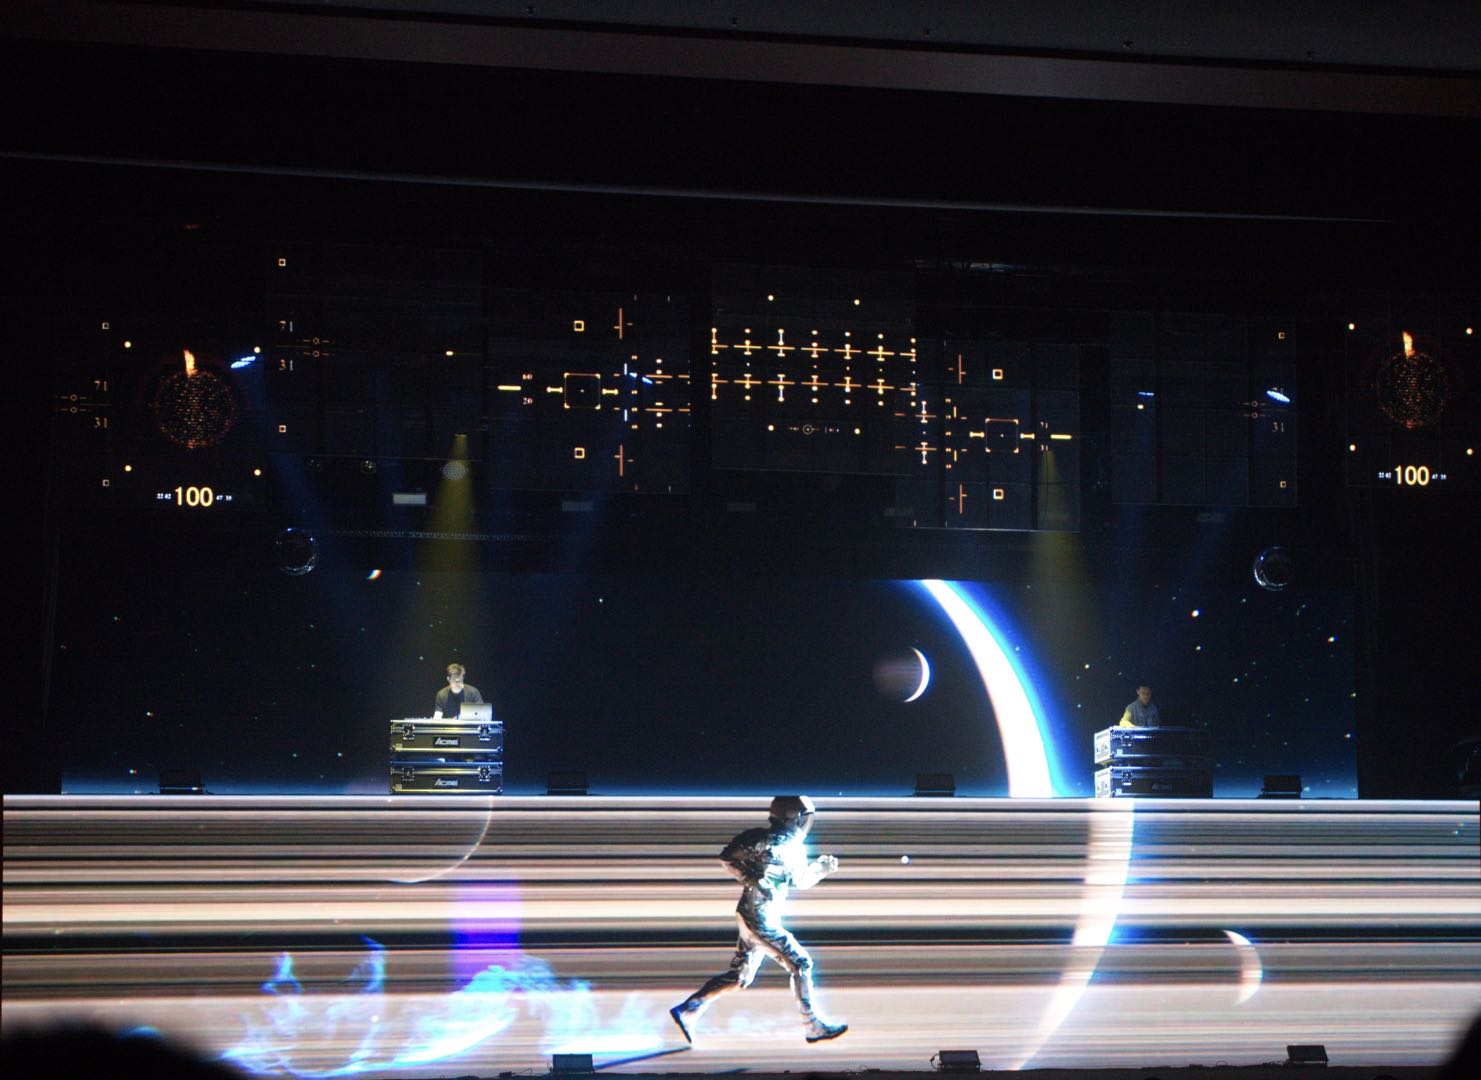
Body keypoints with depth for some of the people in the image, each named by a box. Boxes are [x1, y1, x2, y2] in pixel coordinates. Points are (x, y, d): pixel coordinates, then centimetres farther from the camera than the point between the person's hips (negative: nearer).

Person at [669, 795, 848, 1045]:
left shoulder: (796, 847, 10)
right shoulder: (766, 841, -16)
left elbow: (800, 880, 24)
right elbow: (727, 858, -12)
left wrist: (821, 868, 9)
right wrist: (752, 879, -20)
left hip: (765, 918, 9)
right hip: (759, 918, -9)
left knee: (739, 977, 12)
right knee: (800, 964, -6)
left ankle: (687, 1011, 17)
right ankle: (813, 1026, 2)